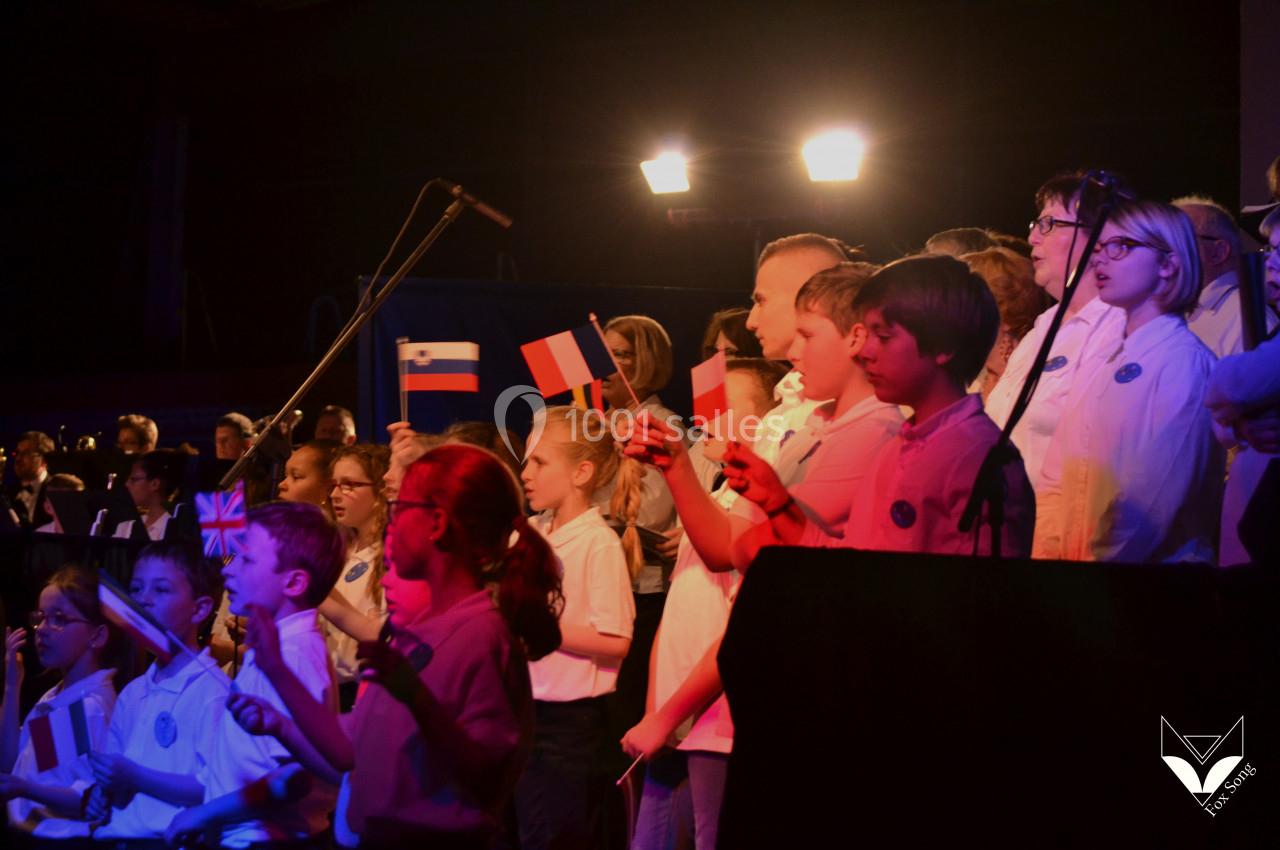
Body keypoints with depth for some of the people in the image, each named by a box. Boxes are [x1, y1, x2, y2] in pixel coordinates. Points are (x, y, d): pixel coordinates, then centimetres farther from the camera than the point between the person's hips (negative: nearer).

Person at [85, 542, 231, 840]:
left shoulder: (212, 690, -9)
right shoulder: (132, 694, 17)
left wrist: (136, 778, -16)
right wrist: (100, 793, 5)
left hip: (169, 838, -7)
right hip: (115, 834, 7)